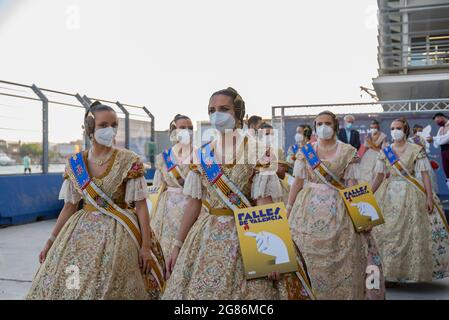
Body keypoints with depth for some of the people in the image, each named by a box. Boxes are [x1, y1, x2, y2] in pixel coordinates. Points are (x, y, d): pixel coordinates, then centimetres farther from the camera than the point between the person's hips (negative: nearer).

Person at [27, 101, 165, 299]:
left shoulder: (129, 161, -9)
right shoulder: (74, 164, 2)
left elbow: (141, 205, -8)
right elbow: (70, 206, 9)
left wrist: (146, 245, -12)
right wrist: (51, 241, 9)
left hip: (118, 233, -3)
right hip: (81, 232, 4)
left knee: (110, 288, -1)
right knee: (69, 286, 6)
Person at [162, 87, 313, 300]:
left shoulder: (256, 150, -6)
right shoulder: (203, 155, 6)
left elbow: (264, 206, -10)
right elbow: (194, 204, 8)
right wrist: (178, 245, 6)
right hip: (207, 238, 4)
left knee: (245, 290, 2)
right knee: (199, 289, 9)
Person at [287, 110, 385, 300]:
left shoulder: (348, 152, 1)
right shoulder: (305, 151, 6)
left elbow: (352, 184, -1)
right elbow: (298, 182, 5)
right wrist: (288, 208, 2)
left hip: (338, 209, -1)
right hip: (309, 207, 1)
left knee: (340, 258, -1)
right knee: (308, 256, 4)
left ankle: (343, 293, 17)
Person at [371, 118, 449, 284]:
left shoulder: (417, 150, -3)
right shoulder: (385, 152, 7)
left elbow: (425, 175, -6)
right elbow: (379, 178, 9)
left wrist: (429, 197, -15)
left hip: (410, 195, -3)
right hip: (389, 195, 3)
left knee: (410, 233, -1)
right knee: (385, 233, 2)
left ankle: (409, 270, 12)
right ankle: (387, 270, 14)